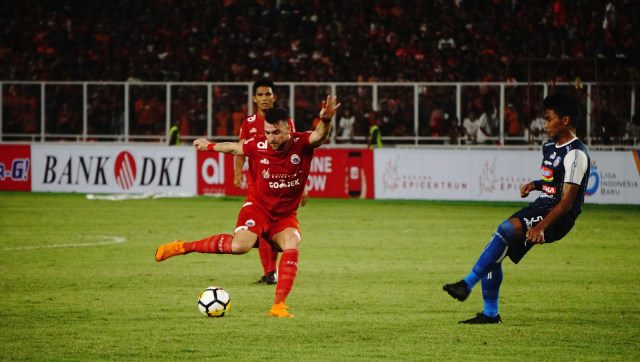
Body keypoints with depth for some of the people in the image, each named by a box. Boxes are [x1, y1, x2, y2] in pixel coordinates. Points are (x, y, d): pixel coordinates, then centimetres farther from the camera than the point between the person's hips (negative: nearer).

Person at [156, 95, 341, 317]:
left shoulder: (302, 143, -16)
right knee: (240, 245, -27)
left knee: (292, 246, -28)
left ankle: (279, 306, -23)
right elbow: (234, 148, 10)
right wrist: (209, 146, 26)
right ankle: (183, 247, -11)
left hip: (286, 215, 1)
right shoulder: (259, 145, -12)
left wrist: (326, 121, -62)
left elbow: (320, 137, -39)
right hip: (258, 207, -1)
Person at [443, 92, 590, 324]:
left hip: (558, 218, -9)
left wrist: (541, 226, -30)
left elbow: (567, 201, -20)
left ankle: (467, 285, -29)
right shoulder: (550, 148, 16)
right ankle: (490, 314, 10)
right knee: (494, 253, 0)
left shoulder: (575, 153, -14)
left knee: (506, 229, -30)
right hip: (539, 208, 9)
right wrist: (535, 185, 8)